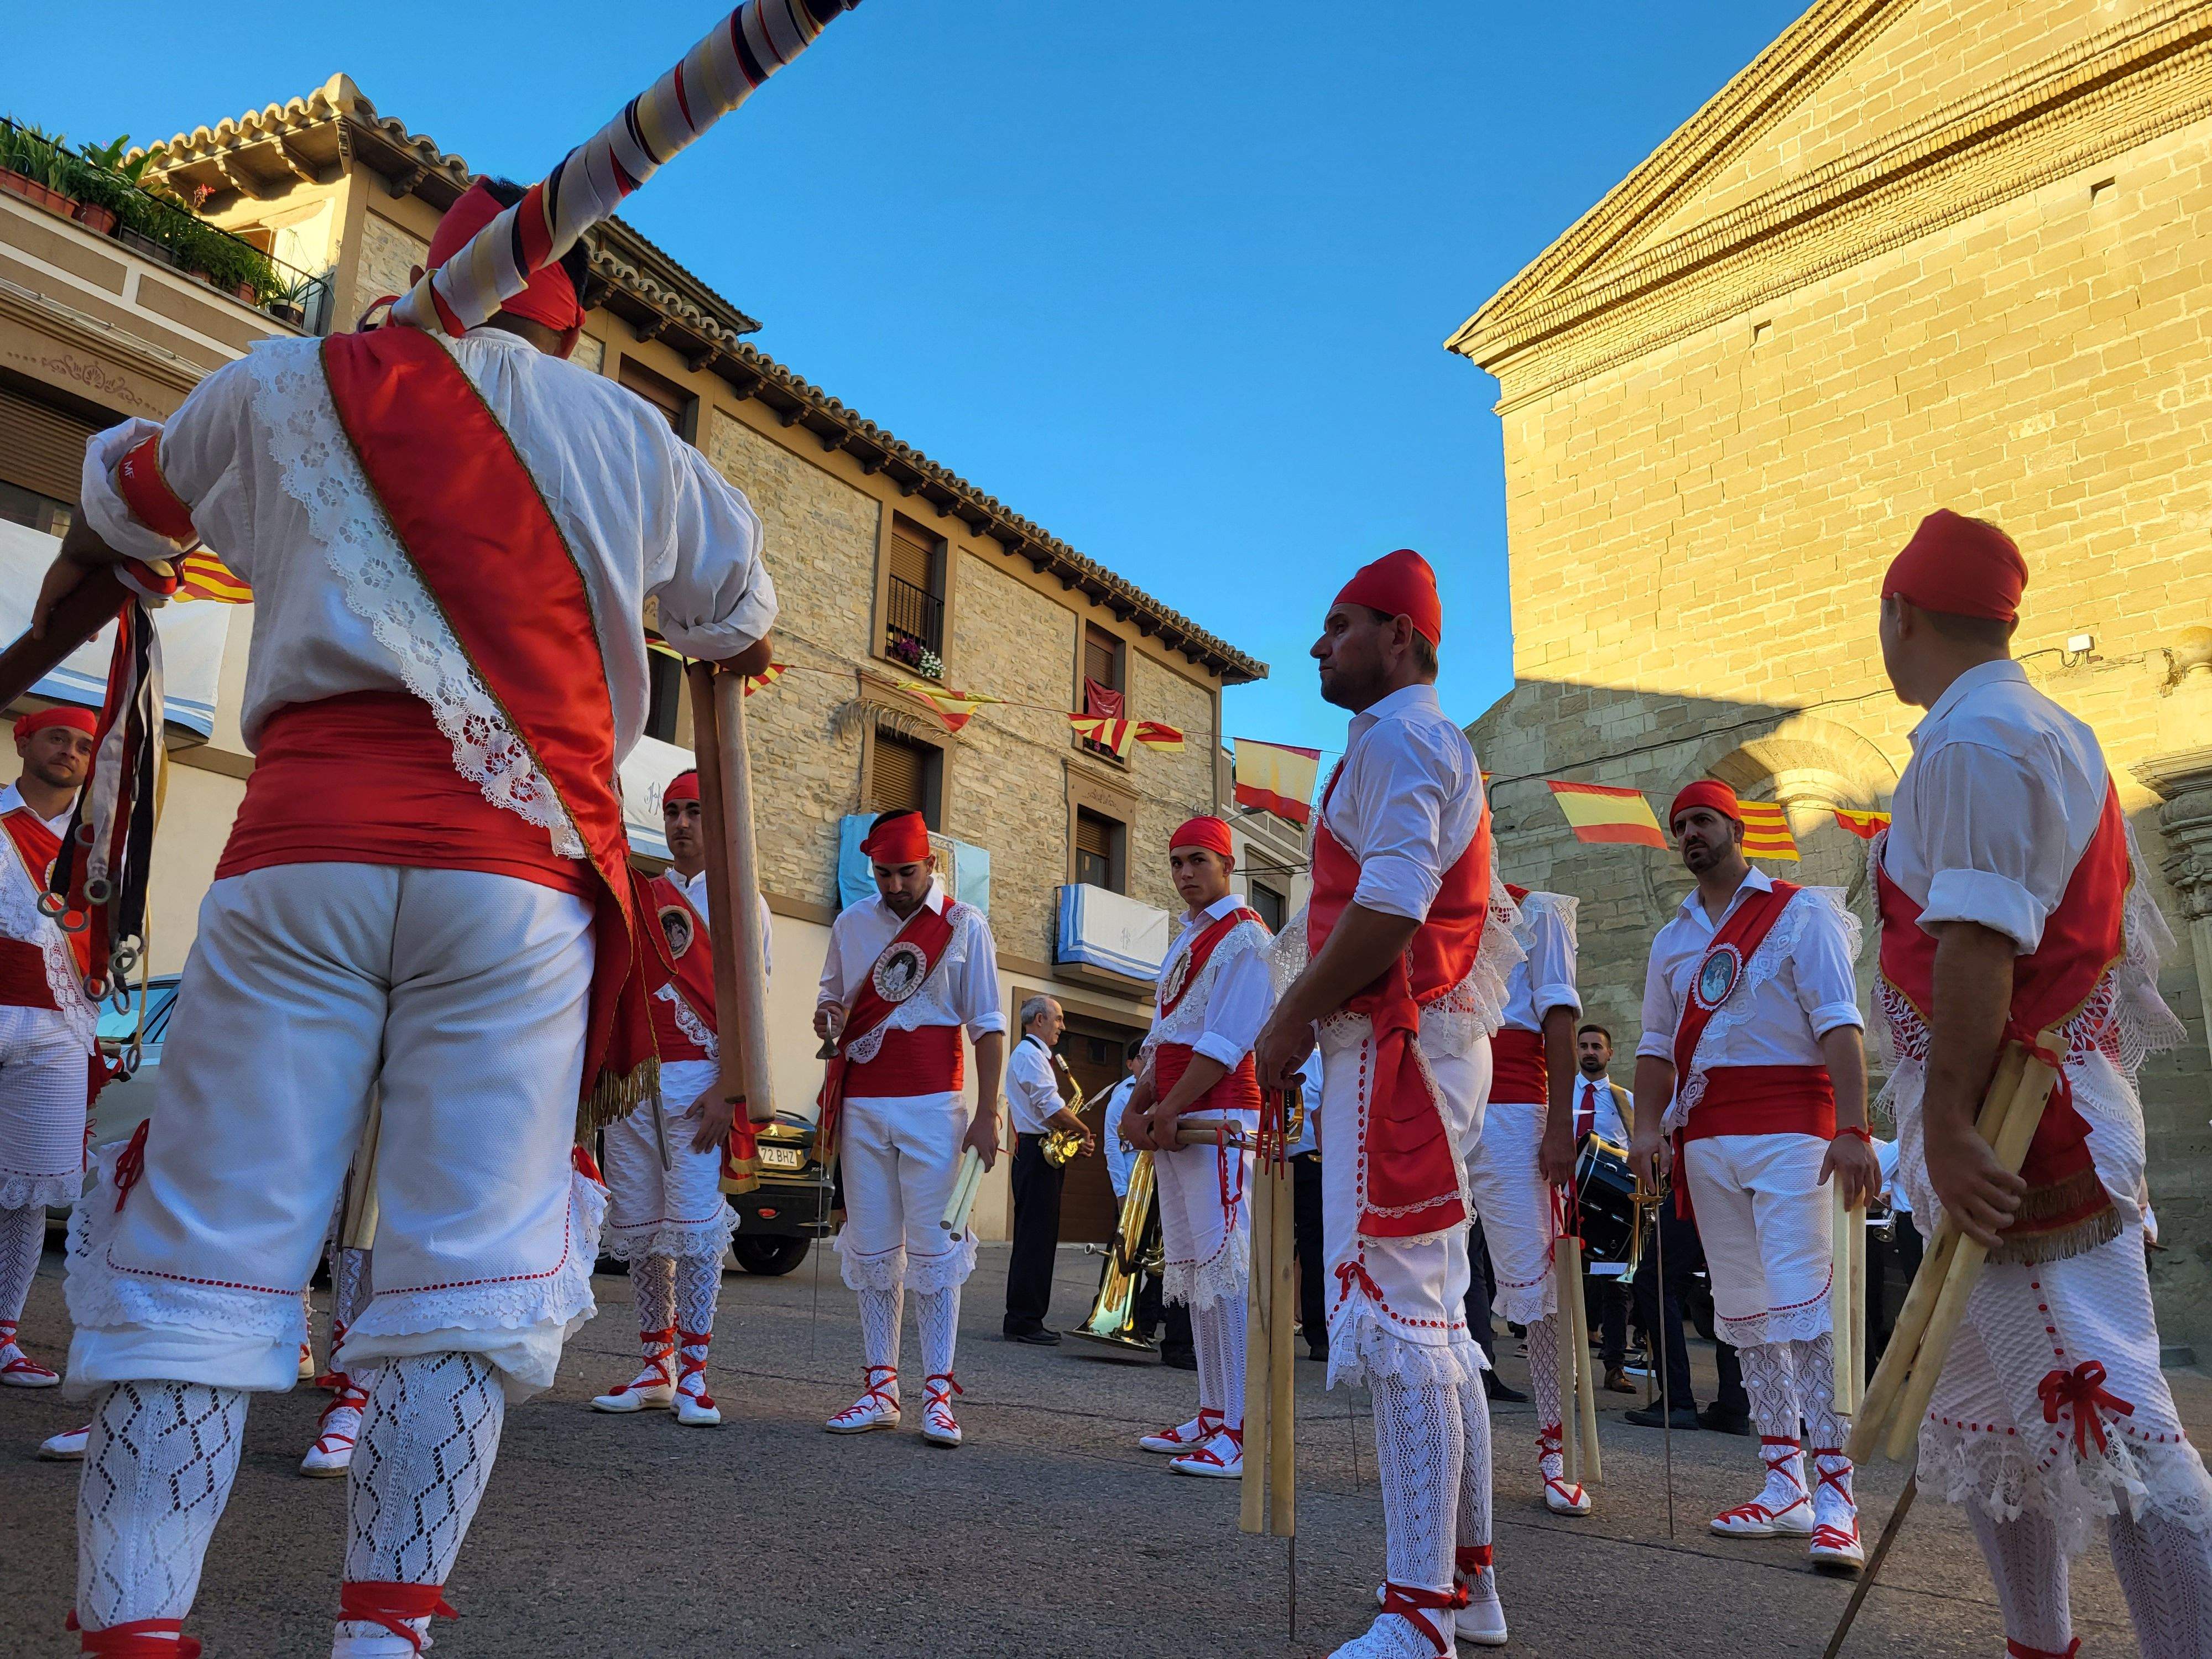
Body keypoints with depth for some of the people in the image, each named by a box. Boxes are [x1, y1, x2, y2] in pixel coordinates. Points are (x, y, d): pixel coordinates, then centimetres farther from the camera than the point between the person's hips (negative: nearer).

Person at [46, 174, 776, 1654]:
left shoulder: (285, 389, 15)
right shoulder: (626, 433, 13)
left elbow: (126, 500, 34)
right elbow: (735, 600, 29)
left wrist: (86, 564, 58)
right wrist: (737, 647, 54)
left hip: (300, 858, 1)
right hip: (520, 875, 0)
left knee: (200, 1261, 3)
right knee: (471, 1276, 2)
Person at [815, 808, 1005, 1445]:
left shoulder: (964, 926, 0)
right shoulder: (851, 924, 10)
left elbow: (988, 1026, 0)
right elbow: (832, 995, 20)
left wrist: (987, 1114, -6)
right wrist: (827, 1017, -6)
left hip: (932, 1106, -4)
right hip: (861, 1106, 4)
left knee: (933, 1247, -4)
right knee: (872, 1248, 6)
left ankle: (938, 1395, 0)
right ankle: (880, 1390, 13)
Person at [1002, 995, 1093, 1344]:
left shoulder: (1034, 1055, 23)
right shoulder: (1029, 1054, -10)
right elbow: (1054, 1109, -19)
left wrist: (1076, 1138, 5)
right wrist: (1085, 1131, -4)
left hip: (1040, 1154, 11)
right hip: (1037, 1154, -11)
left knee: (1040, 1239, 12)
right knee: (1034, 1240, -9)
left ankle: (1026, 1320, 16)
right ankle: (1022, 1323, -6)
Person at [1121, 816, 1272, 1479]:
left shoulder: (1243, 936, -7)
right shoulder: (1186, 940, 22)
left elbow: (1226, 1042, -16)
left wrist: (1169, 1110, -17)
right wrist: (1138, 1104, 6)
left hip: (1219, 1120, -10)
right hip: (1173, 1125, 10)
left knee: (1224, 1270, -12)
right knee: (1192, 1271, 12)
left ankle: (1241, 1434, -11)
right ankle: (1212, 1417, 20)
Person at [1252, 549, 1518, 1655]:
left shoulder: (1394, 740, -8)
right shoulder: (1439, 747, 25)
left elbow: (1389, 909, -21)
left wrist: (1292, 1019, -13)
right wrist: (1313, 1019, 17)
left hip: (1393, 1047, -11)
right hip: (1426, 1043, 11)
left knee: (1393, 1319, -11)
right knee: (1433, 1319, 14)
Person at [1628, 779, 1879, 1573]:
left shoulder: (1801, 911, 3)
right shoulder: (1672, 939, 19)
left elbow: (1839, 1025, -6)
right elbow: (1656, 1046, 18)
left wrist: (1853, 1129, -17)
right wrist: (1646, 1127, 2)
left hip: (1787, 1127, -6)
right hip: (1706, 1135, 6)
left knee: (1802, 1299, -14)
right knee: (1741, 1307, 6)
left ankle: (1835, 1498, -12)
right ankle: (1785, 1489, 13)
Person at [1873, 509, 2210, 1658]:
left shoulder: (1971, 742, -14)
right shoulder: (2054, 735, 18)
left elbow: (1978, 945, -23)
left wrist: (1948, 1124, -24)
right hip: (2055, 1119, 11)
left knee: (2101, 1414, -10)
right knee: (1983, 1404, 18)